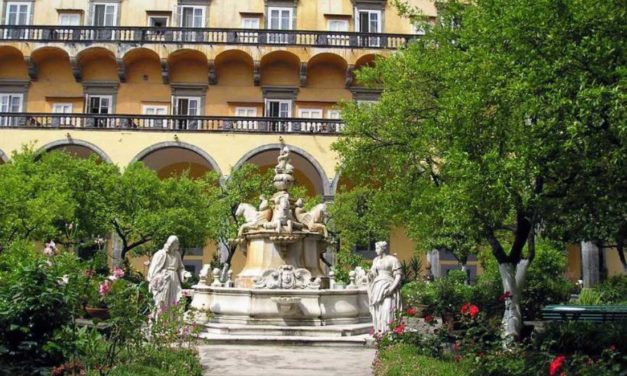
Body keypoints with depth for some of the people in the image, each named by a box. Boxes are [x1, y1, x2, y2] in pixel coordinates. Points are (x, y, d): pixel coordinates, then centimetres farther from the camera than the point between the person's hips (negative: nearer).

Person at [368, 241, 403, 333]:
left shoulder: (393, 260, -2)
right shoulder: (375, 260, 16)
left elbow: (399, 275, -6)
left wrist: (393, 287, -17)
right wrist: (370, 275, -6)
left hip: (388, 287, -6)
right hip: (377, 287, 6)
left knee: (387, 309, -15)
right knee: (377, 309, 1)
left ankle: (388, 331, -14)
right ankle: (378, 331, 4)